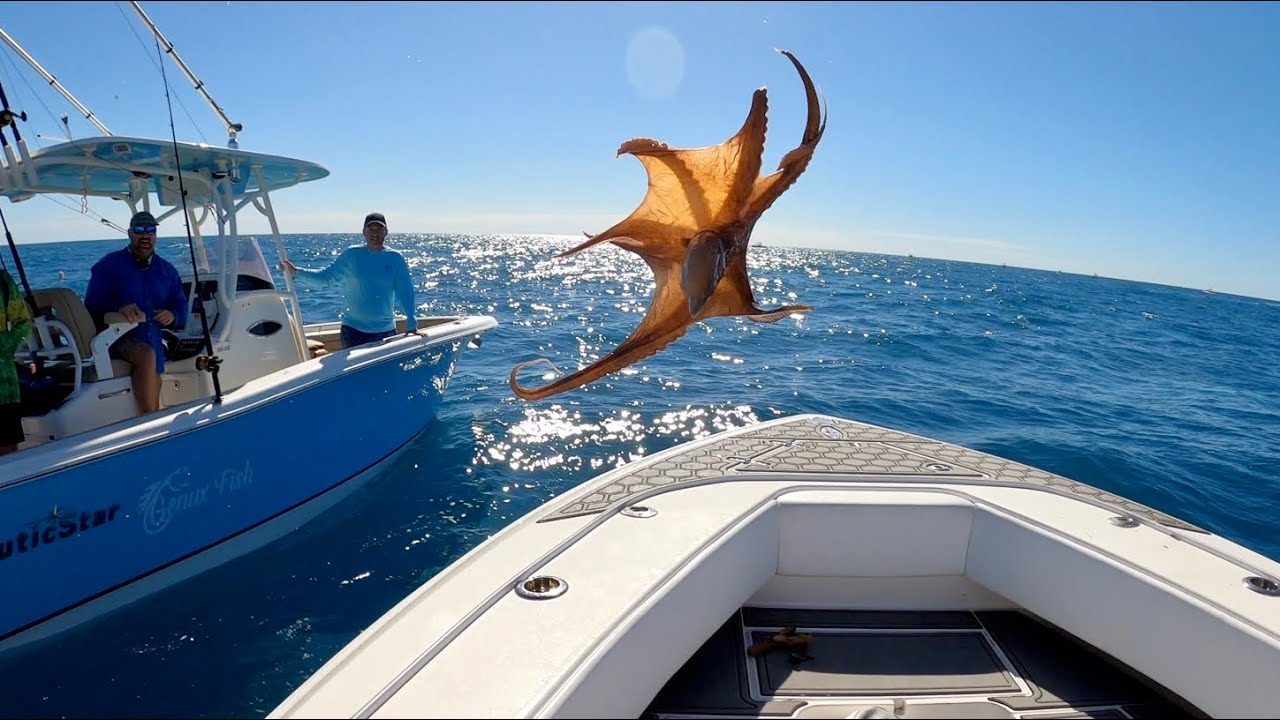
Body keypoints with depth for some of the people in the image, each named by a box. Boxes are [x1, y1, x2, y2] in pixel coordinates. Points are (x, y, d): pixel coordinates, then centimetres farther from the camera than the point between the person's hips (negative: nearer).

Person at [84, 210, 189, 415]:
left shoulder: (166, 270, 14)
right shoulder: (109, 264, 0)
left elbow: (180, 304, 13)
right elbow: (92, 304, -8)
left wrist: (173, 316, -10)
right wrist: (118, 307, -28)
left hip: (152, 340, 5)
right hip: (116, 336, -5)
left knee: (151, 395, -1)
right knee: (147, 355, -34)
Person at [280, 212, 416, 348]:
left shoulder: (395, 258, -2)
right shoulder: (351, 255, -2)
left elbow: (405, 292, -5)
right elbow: (326, 276, 1)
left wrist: (412, 323, -14)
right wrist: (296, 272, -9)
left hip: (386, 331, 1)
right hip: (353, 329, -1)